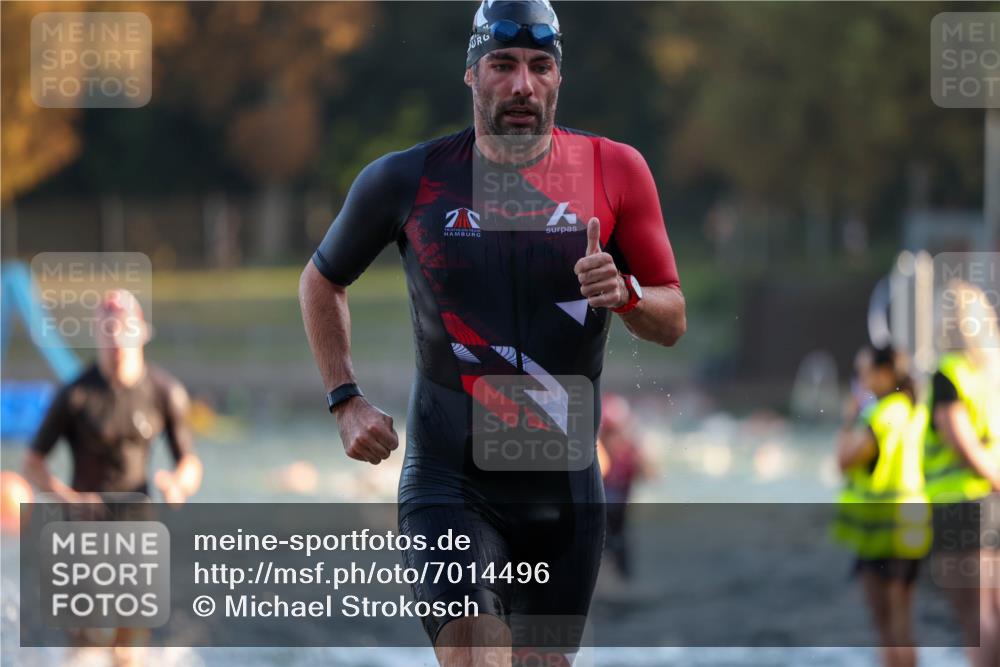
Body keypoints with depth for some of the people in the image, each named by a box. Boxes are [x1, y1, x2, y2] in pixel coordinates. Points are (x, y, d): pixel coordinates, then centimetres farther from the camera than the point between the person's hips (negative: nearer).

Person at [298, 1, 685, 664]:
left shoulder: (613, 171, -1)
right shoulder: (408, 180, -3)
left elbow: (672, 322, 5)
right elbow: (322, 281, 15)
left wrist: (623, 293, -18)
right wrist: (346, 401, 4)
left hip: (566, 490, 3)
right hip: (450, 483, -3)